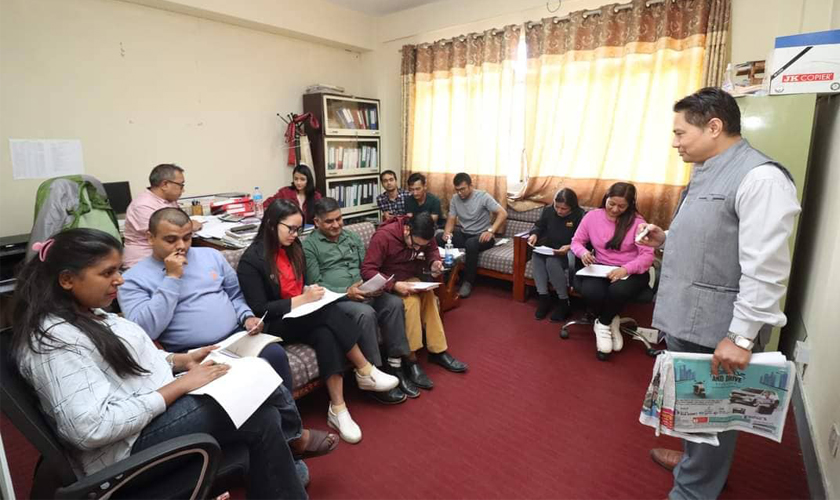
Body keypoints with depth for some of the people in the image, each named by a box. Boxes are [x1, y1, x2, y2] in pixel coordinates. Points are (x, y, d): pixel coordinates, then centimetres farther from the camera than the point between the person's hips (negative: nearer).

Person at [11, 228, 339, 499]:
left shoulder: (88, 314, 8)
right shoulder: (55, 340, -21)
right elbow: (92, 428, -27)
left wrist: (182, 361, 4)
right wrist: (178, 386, -24)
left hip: (161, 401, 9)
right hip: (133, 442, -9)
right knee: (263, 418, -18)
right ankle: (292, 439, 13)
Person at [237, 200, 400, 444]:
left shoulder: (293, 248, 6)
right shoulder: (251, 260, -14)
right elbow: (258, 309, -16)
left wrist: (311, 293, -4)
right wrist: (302, 300, -22)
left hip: (303, 317, 6)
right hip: (275, 325, -6)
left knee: (326, 335, -29)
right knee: (329, 312, -32)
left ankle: (338, 409, -24)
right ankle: (365, 371, -21)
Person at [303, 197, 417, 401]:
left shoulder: (353, 238, 18)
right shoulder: (309, 246, 0)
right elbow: (314, 285, -7)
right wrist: (346, 292, -20)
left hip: (363, 294, 5)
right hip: (333, 299, -5)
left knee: (394, 303, -22)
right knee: (366, 313, -34)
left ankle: (394, 367, -14)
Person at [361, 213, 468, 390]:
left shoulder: (423, 237, -7)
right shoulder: (383, 236, -24)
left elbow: (432, 250, 11)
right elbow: (367, 270, -25)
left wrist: (434, 262, -13)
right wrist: (394, 285, -36)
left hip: (411, 280, 5)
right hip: (388, 284, -5)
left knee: (428, 296, -24)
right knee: (412, 300, -32)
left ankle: (438, 351, -12)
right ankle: (410, 360, -23)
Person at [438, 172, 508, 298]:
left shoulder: (483, 196, -12)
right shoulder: (455, 199, 4)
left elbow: (503, 214, -17)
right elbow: (451, 219, 2)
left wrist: (490, 231, -30)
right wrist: (447, 232, -21)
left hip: (481, 236, -5)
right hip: (463, 234, 5)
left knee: (471, 243, -39)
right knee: (439, 238, -20)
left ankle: (468, 282, -22)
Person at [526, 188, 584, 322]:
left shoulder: (580, 216, -15)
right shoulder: (548, 210, 2)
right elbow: (539, 226, 15)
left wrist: (570, 247, -34)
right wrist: (534, 234, -8)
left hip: (569, 252, -6)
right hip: (549, 249, 6)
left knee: (552, 261, -34)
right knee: (536, 255, -25)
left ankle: (564, 302, -21)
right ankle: (543, 297, -22)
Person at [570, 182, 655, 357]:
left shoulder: (636, 221, -7)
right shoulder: (592, 216, 1)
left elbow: (648, 255, -11)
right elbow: (576, 241, 10)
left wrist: (626, 269, -30)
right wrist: (583, 252, -16)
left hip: (631, 271, -2)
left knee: (618, 290, -37)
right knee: (590, 292, -32)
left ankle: (602, 324, -3)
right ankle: (611, 322, 3)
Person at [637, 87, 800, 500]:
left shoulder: (760, 178, -18)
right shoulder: (706, 174, 13)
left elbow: (764, 270, -23)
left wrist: (741, 336, -23)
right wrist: (666, 240, 6)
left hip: (716, 328, -9)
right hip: (685, 317, 9)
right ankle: (695, 460, 46)